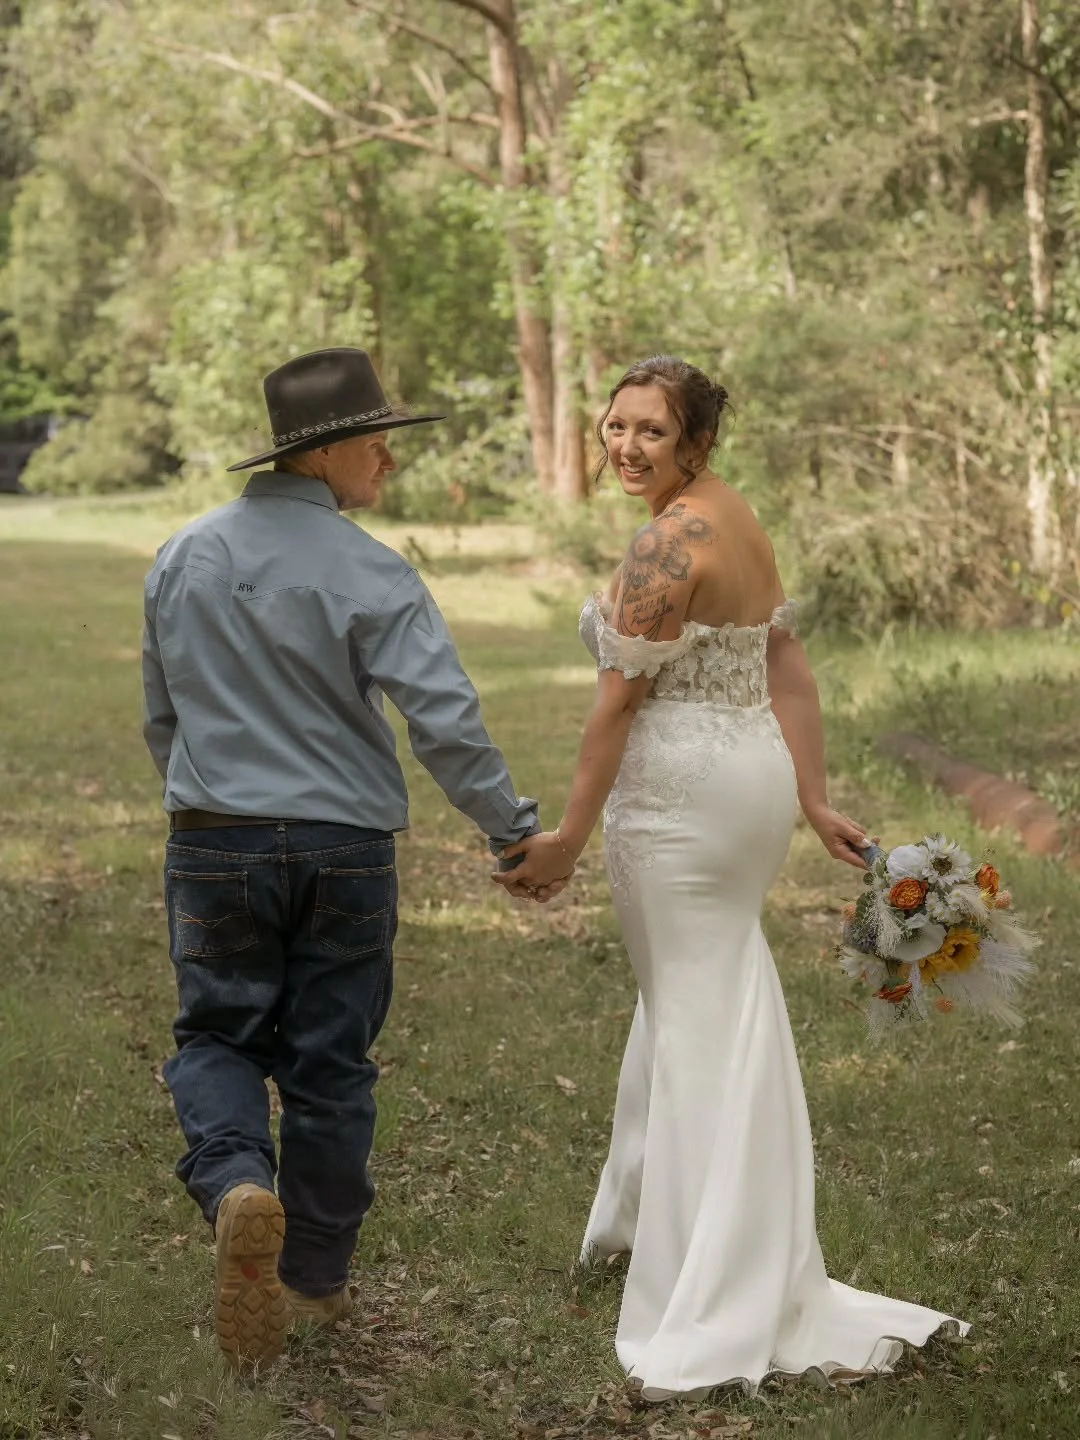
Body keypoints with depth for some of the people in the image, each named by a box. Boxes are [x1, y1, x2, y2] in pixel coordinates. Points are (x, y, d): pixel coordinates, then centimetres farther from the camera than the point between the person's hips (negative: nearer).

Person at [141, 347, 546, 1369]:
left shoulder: (182, 559, 3)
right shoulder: (368, 574, -12)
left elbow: (163, 718, 13)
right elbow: (446, 723, -18)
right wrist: (512, 829, -6)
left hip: (214, 847, 2)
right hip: (343, 851, -2)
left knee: (216, 1035, 12)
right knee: (329, 1062, 10)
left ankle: (236, 1184, -18)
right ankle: (315, 1276, 21)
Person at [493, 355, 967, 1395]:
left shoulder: (670, 542, -19)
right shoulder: (736, 521, 10)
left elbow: (619, 702, -18)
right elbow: (789, 671, 9)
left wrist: (570, 839, -13)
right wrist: (815, 802, 10)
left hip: (682, 795, -9)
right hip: (754, 779, 9)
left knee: (699, 1019, -3)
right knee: (693, 991, 23)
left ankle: (718, 1306, 3)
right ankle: (648, 1211, 42)